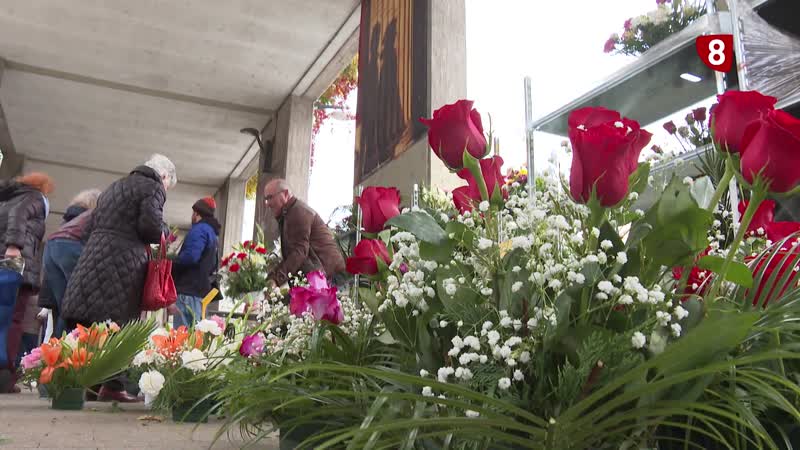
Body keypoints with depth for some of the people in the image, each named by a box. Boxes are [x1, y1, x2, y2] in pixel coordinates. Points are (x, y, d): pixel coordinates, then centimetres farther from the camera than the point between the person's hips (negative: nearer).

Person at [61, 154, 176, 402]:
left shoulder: (114, 187, 26)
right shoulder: (153, 188, 1)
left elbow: (90, 225, 22)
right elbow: (151, 226, -12)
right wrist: (165, 233, 7)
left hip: (93, 254, 8)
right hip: (124, 261, -7)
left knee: (85, 321, 6)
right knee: (119, 325, -5)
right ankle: (112, 386, -5)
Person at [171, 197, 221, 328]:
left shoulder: (200, 229, -7)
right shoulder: (213, 233, 22)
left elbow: (190, 257, -21)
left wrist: (170, 266, -6)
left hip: (189, 289, -10)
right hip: (201, 289, 10)